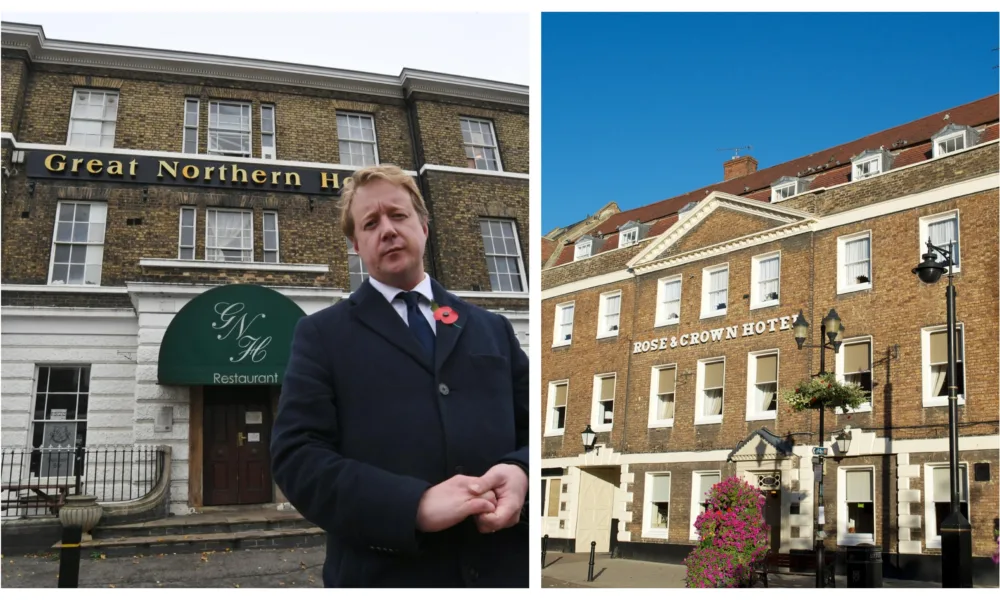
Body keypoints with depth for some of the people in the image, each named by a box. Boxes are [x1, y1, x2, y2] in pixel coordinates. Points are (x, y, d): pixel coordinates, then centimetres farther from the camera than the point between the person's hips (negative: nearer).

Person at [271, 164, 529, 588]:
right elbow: (296, 455, -7)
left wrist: (521, 473, -14)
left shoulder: (493, 329, 13)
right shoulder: (322, 334, 3)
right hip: (385, 576, -3)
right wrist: (415, 505, -20)